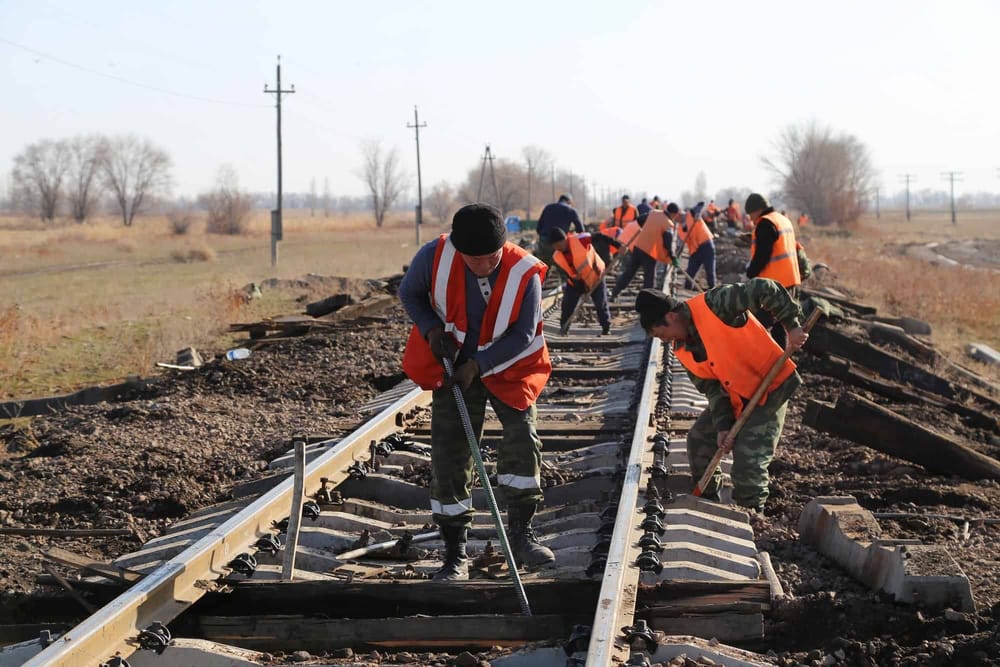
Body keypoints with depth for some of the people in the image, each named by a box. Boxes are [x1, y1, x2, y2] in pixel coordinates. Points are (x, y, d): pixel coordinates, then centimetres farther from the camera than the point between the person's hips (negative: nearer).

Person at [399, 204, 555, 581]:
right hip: (454, 368, 1)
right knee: (448, 458, -2)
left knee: (523, 441, -15)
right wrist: (432, 329, -17)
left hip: (510, 369, -1)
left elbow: (523, 336, -18)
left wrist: (478, 365, -24)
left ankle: (521, 535, 3)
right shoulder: (435, 257, -21)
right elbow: (409, 294, -1)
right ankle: (455, 555, 7)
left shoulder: (525, 273, -25)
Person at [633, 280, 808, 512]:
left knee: (748, 461, -15)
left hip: (770, 388, -8)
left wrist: (793, 325, -24)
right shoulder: (683, 350, 0)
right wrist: (722, 426, -13)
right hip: (733, 396, 8)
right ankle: (707, 502, 28)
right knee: (698, 439, 10)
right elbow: (711, 388, -1)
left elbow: (766, 290, -26)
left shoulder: (713, 305, -25)